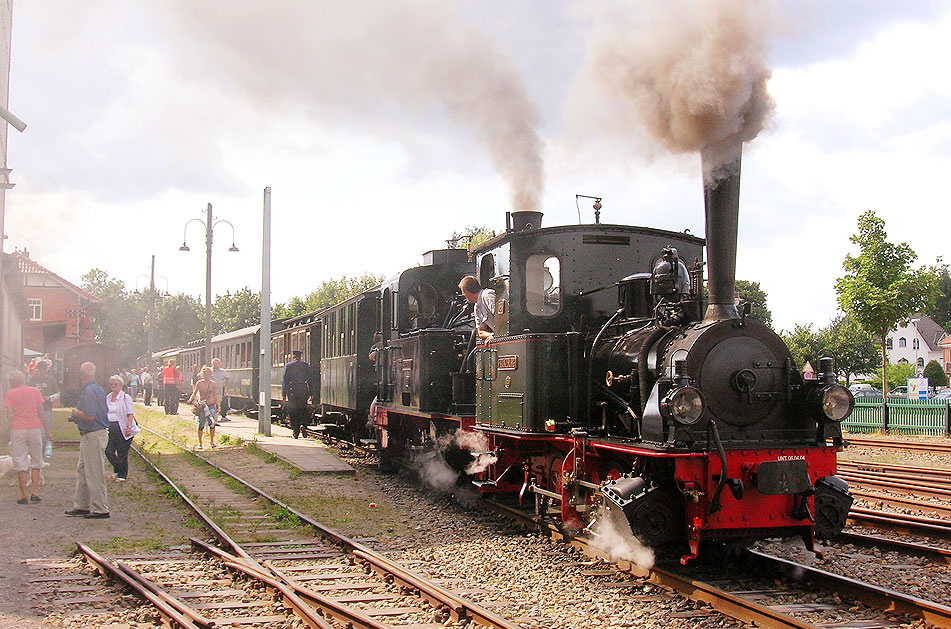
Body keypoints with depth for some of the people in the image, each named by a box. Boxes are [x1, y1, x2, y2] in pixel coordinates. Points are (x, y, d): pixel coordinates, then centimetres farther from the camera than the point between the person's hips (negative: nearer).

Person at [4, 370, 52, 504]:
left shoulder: (10, 394, 0)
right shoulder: (35, 391, 5)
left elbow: (9, 415, -6)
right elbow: (41, 413, 3)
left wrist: (13, 425, 12)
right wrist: (46, 430, 10)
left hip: (17, 429, -1)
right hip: (35, 428, 1)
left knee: (20, 463, 3)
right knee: (36, 461, 12)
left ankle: (23, 495, 2)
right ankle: (34, 492, 4)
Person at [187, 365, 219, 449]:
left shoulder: (213, 384, 3)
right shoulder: (199, 383, -1)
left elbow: (215, 395, 10)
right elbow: (194, 393, 4)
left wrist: (217, 406, 12)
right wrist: (190, 400, -14)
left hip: (211, 405, 0)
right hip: (201, 406, 0)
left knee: (212, 422, -15)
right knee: (201, 424, 2)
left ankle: (212, 441, -5)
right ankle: (200, 443, 14)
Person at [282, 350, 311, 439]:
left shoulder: (288, 366, 2)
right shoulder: (306, 365, 4)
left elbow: (284, 380, 0)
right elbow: (309, 379, 2)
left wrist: (284, 394, 2)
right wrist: (310, 392, 6)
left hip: (292, 391, -1)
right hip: (303, 391, 1)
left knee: (293, 412, 5)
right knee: (303, 410, 14)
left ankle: (295, 432, 2)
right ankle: (303, 424, -11)